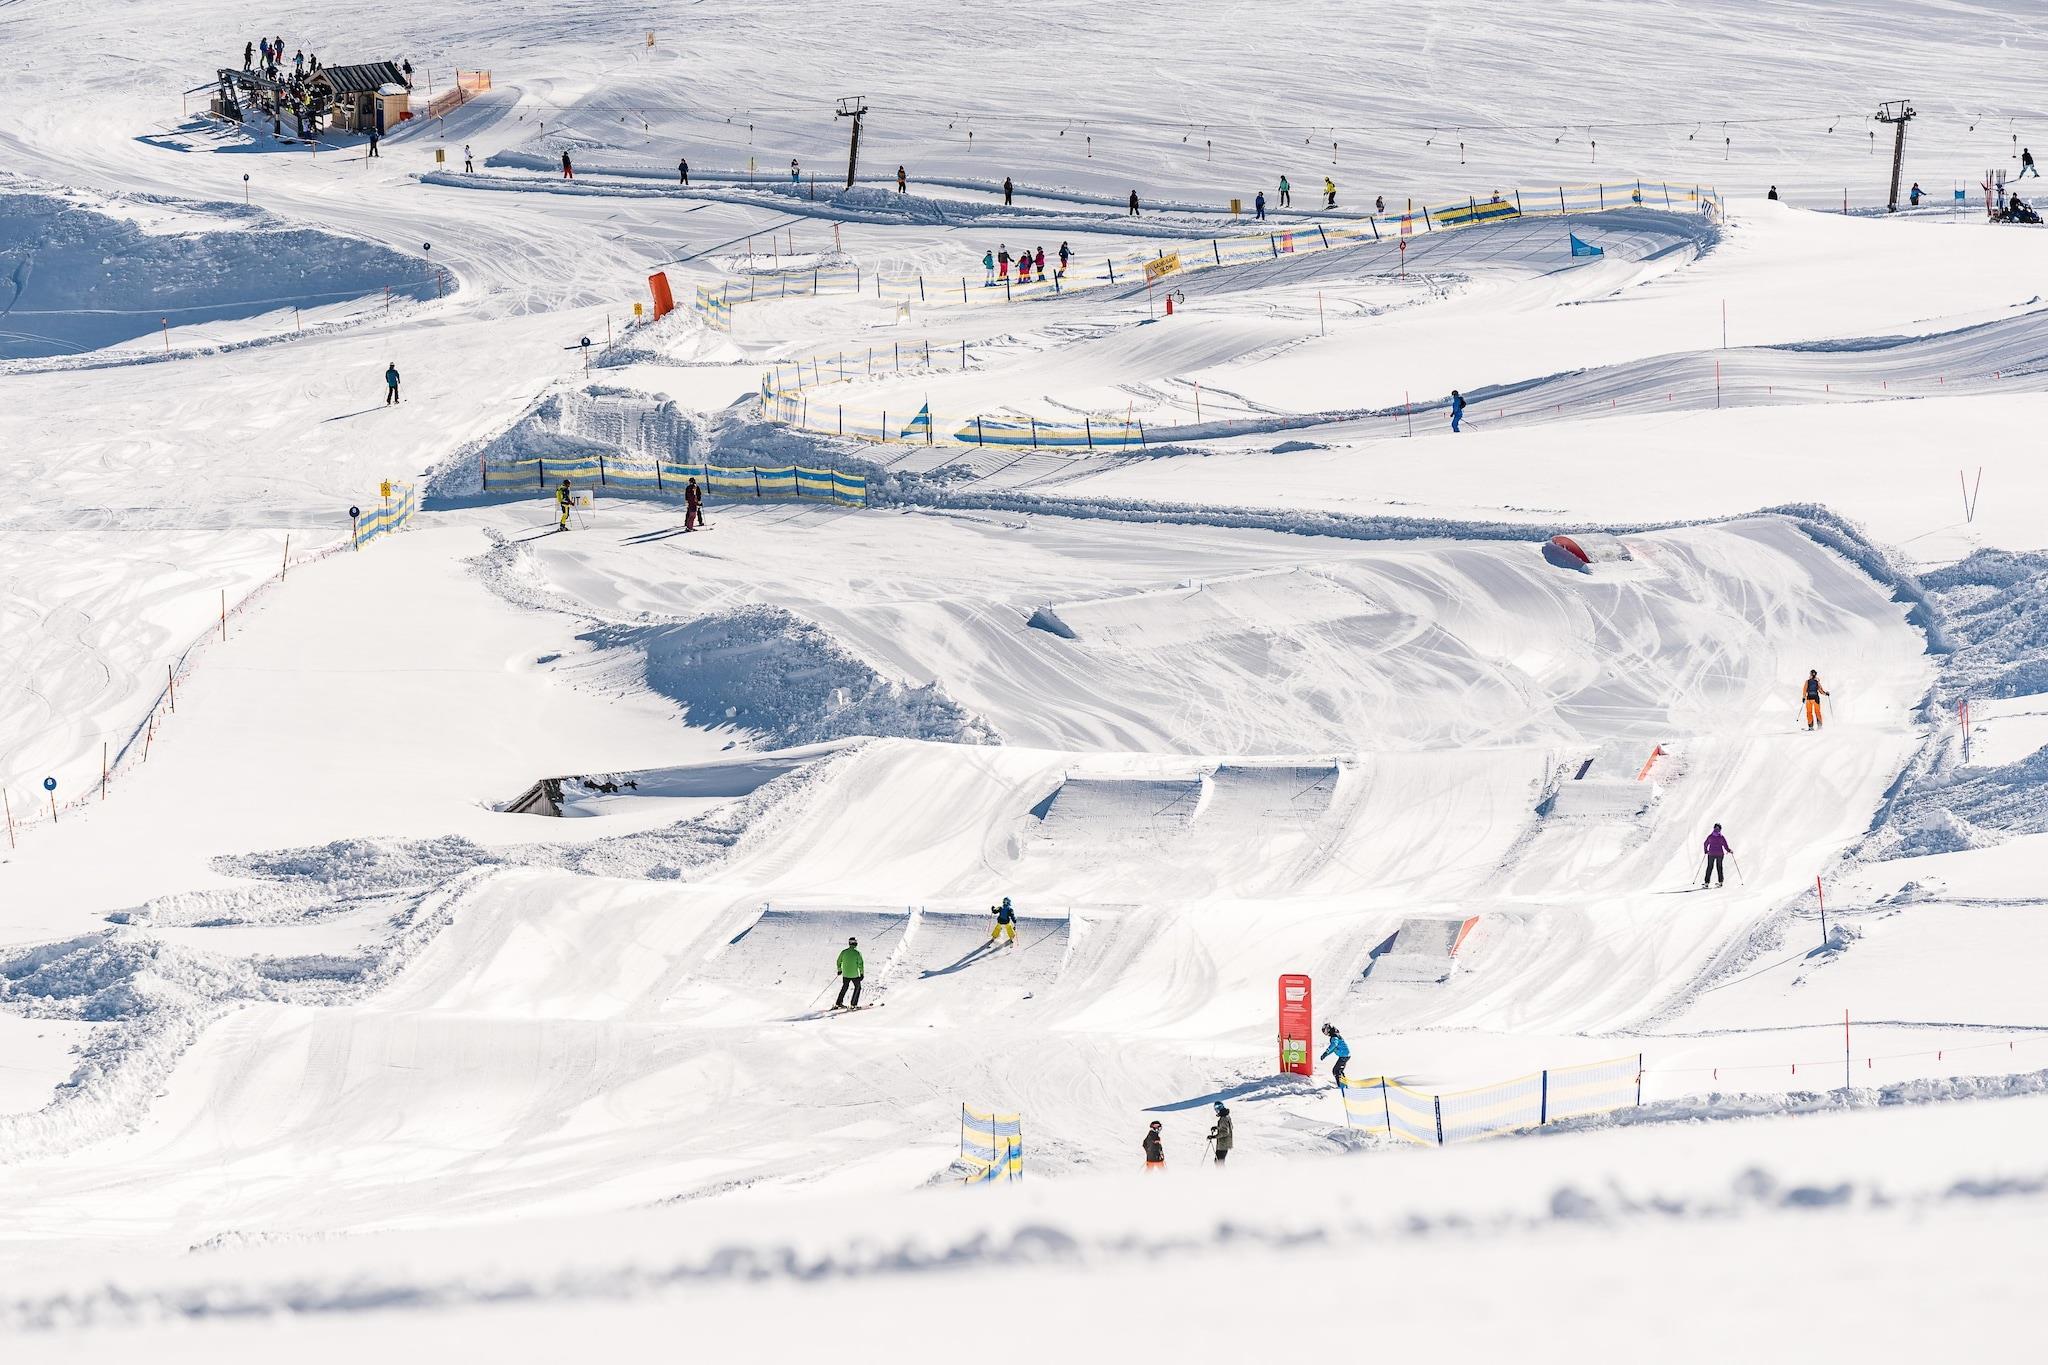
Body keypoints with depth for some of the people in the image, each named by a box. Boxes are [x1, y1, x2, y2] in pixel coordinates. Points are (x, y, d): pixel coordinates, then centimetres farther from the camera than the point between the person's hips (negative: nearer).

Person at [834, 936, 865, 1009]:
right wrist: (862, 973, -4)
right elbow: (860, 964, -13)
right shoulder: (857, 953, -12)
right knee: (857, 987, 14)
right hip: (855, 974, -3)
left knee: (844, 987, 21)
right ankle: (853, 1004, 8)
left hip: (845, 974, 4)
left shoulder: (844, 952, -1)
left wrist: (839, 970, 22)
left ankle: (838, 1003, 20)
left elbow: (839, 962, 6)